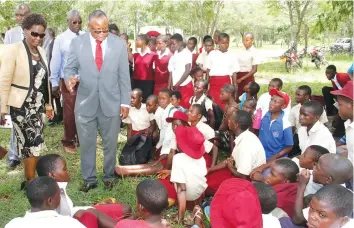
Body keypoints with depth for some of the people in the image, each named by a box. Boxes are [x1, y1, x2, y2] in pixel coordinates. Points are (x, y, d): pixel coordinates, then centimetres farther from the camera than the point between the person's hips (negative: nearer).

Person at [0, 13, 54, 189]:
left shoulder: (41, 51, 8)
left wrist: (48, 105, 16)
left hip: (36, 106, 5)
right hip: (21, 106, -5)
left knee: (29, 144, 11)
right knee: (34, 143, -4)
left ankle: (29, 180, 22)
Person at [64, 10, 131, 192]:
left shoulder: (119, 44, -2)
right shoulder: (77, 43, -2)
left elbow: (124, 76, 1)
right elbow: (70, 68, 4)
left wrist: (125, 102, -1)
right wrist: (69, 78, -21)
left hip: (111, 103, 0)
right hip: (85, 103, 0)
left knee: (110, 144, 12)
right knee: (86, 144, 9)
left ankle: (108, 177, 31)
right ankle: (89, 179, 26)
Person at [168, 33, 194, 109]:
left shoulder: (187, 53, -4)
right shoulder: (173, 56, 14)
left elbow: (187, 71, -10)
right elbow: (171, 72, 13)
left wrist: (177, 84, -12)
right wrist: (169, 87, 4)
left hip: (185, 85, -6)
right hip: (175, 87, 6)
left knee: (185, 106, -6)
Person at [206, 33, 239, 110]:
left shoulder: (232, 56, 6)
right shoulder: (212, 54, 5)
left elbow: (234, 73, 8)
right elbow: (208, 70, 9)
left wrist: (235, 88, 6)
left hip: (226, 82, 0)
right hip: (214, 82, 0)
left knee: (225, 105, -4)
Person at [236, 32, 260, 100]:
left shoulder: (254, 52, -10)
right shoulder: (242, 50, 7)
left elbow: (254, 70, -12)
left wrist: (241, 78, -15)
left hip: (247, 77, -5)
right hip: (238, 76, 5)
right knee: (238, 96, 5)